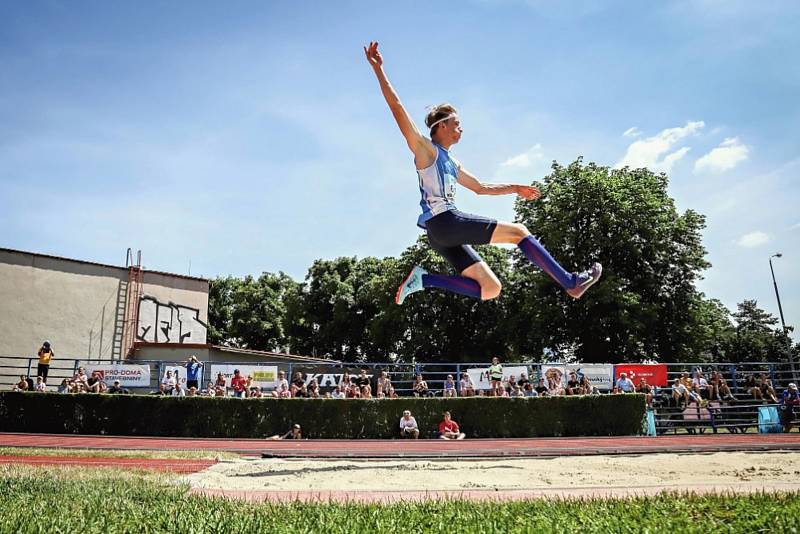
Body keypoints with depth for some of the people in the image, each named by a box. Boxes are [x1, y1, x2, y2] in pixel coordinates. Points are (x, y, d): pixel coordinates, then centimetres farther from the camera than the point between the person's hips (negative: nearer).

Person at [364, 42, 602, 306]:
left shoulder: (451, 163, 26)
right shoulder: (426, 149, 3)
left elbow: (480, 187, 35)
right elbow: (396, 106, -4)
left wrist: (515, 188, 30)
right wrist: (378, 68, -8)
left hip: (444, 235, 9)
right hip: (443, 221, -9)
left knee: (490, 289, 2)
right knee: (518, 232, -9)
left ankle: (423, 279, 0)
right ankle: (570, 282, -6)